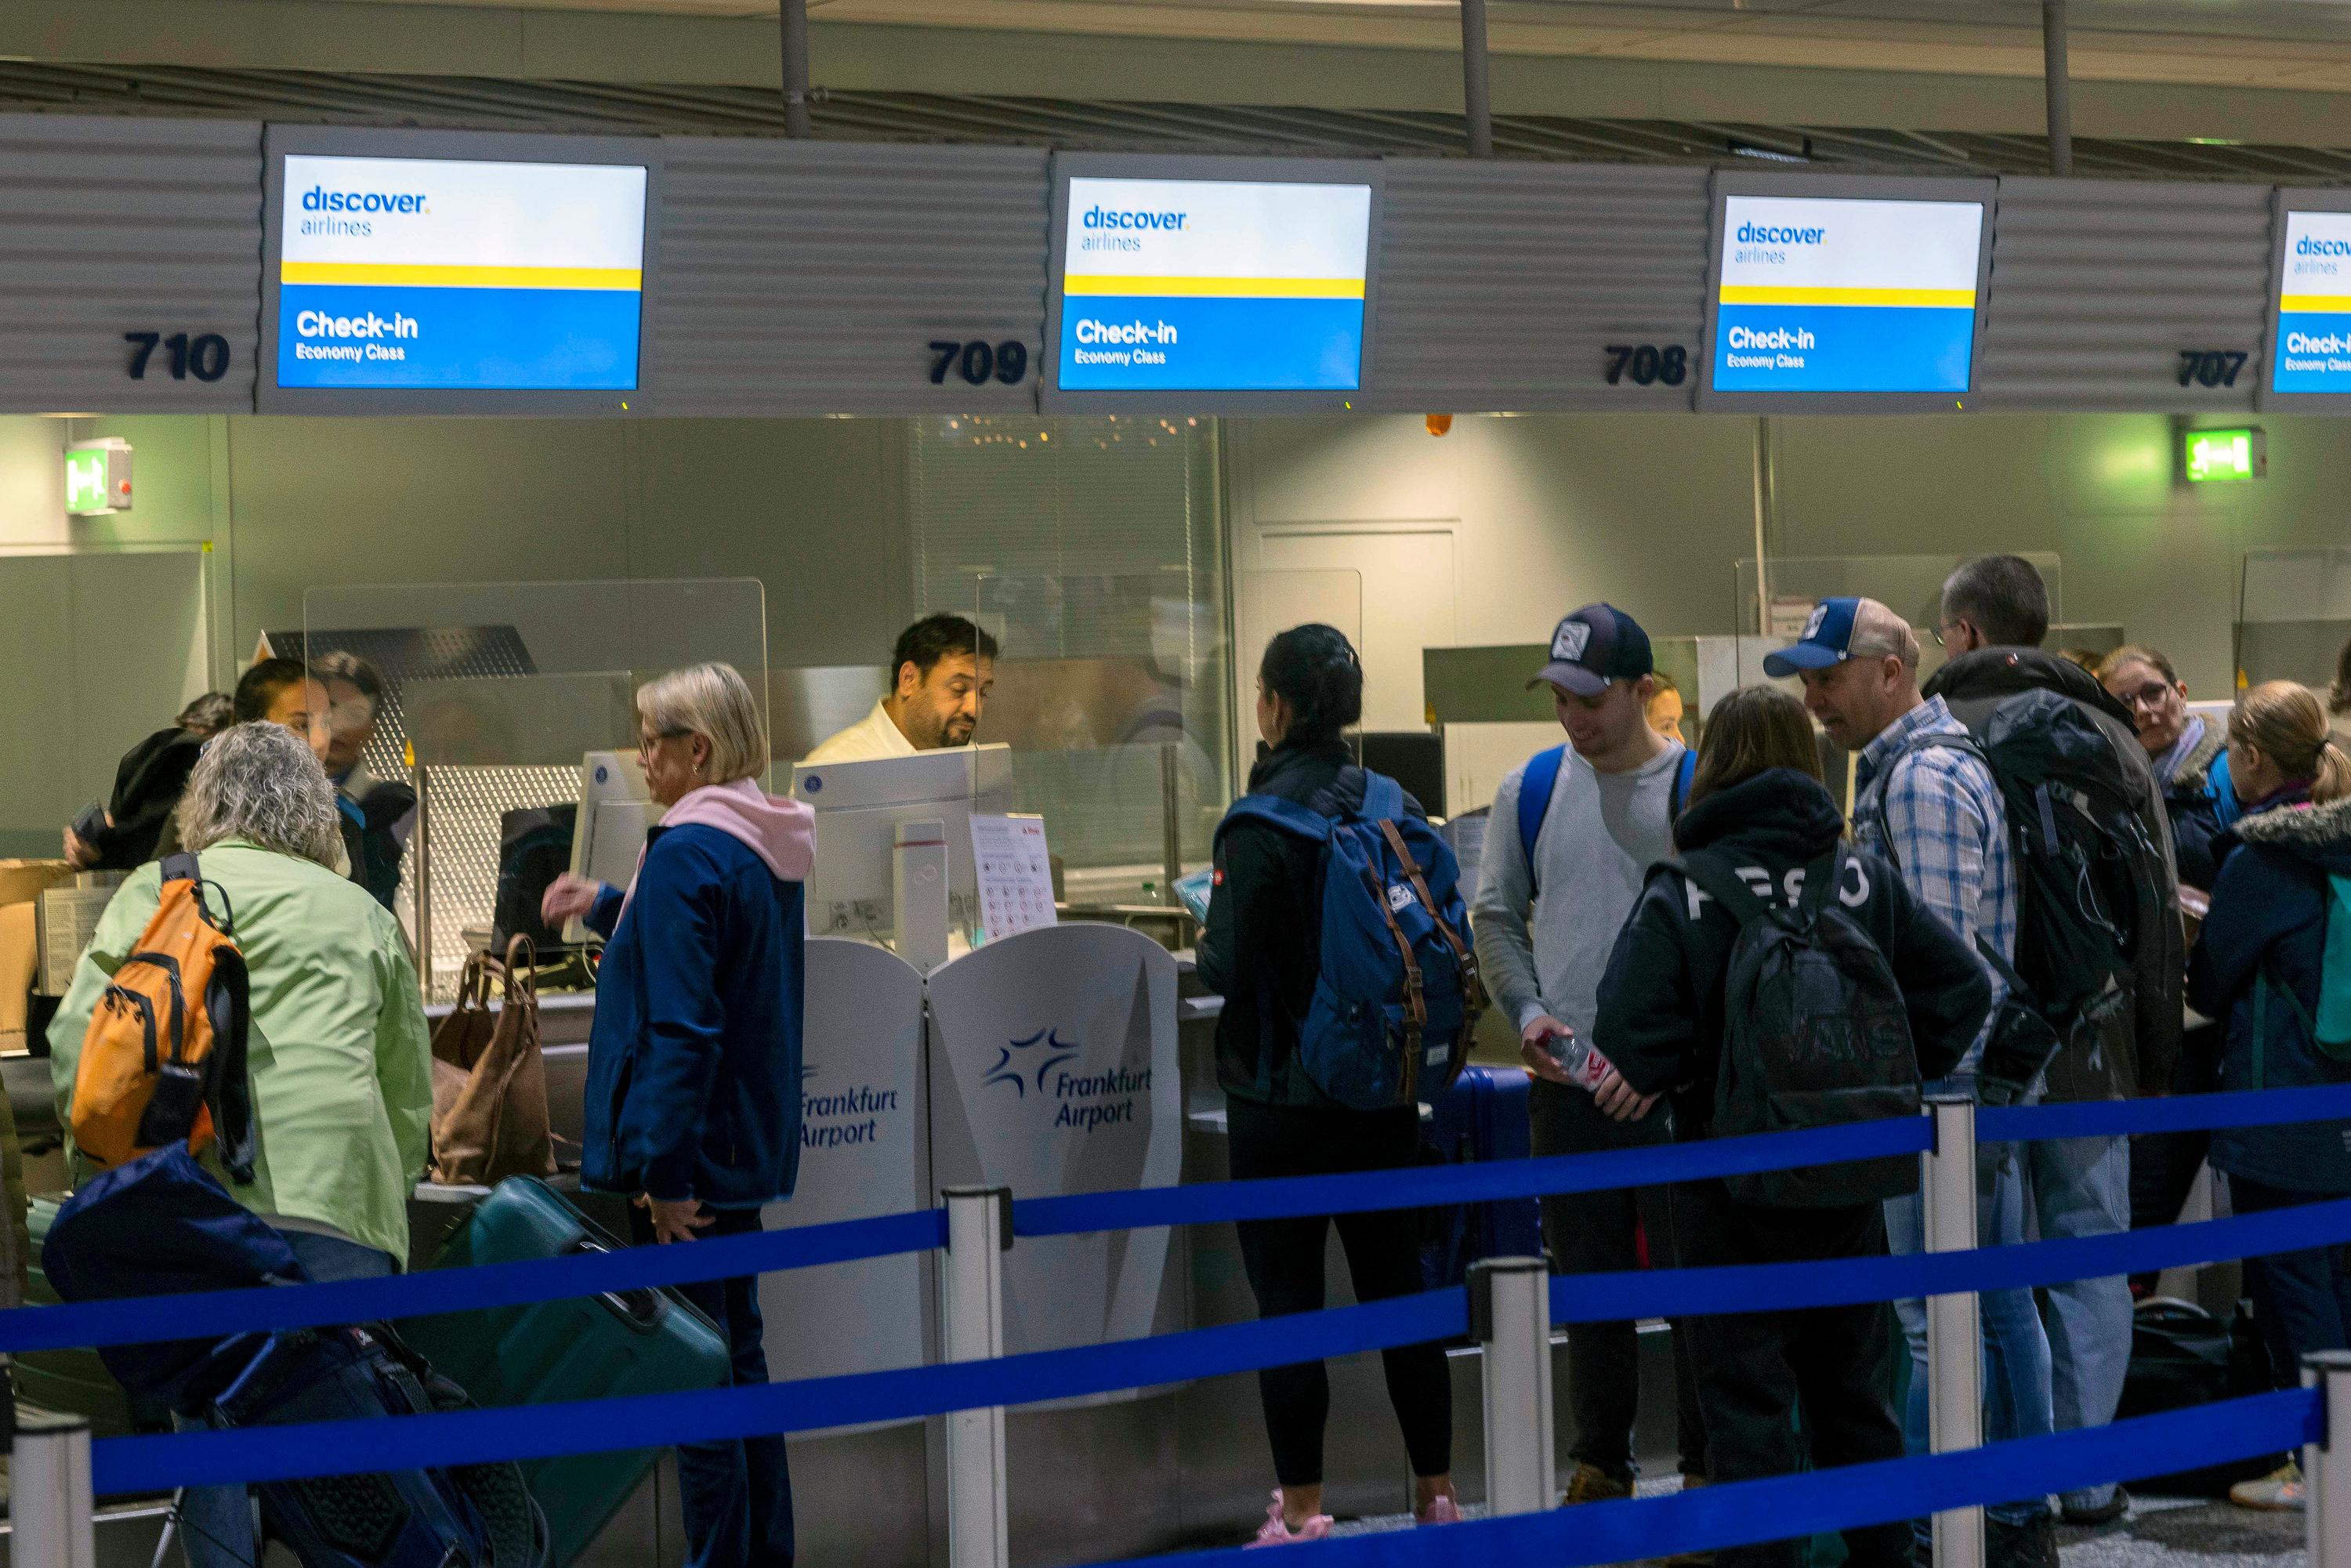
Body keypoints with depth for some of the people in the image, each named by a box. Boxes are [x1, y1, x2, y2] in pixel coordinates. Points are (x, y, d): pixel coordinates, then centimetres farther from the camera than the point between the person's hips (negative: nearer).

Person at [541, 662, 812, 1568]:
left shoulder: (686, 852, -19)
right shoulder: (770, 847, 10)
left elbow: (680, 1026, -23)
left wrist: (664, 1168, -22)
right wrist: (607, 906, 35)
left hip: (687, 1149, -10)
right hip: (749, 1144, 10)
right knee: (739, 1353, 17)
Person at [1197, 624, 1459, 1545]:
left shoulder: (1263, 821, -16)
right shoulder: (1394, 807, 2)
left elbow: (1232, 966, -17)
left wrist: (1205, 947, 4)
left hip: (1283, 1094, -6)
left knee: (1287, 1297, 1)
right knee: (1395, 1285, 14)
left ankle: (1301, 1514, 3)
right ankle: (1436, 1493, 20)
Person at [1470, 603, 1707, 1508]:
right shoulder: (1531, 789, 7)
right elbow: (1496, 914, 14)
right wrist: (1527, 1012, -1)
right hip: (1567, 1078, 4)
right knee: (1587, 1279, 11)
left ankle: (1709, 1465, 8)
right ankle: (1600, 1463, 21)